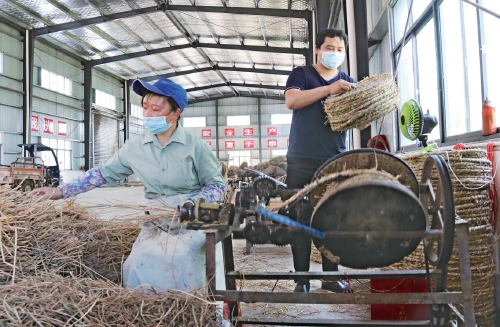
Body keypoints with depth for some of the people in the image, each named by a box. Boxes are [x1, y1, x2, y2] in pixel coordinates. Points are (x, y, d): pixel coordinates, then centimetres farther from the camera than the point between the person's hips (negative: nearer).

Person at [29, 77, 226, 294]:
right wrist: (60, 191, 5)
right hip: (155, 227, 3)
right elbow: (103, 173, 8)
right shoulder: (134, 148, 2)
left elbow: (216, 185, -3)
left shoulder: (195, 147, -8)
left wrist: (190, 204, -20)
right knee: (137, 269, -9)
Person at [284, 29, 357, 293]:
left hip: (336, 160, 3)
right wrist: (329, 89, -17)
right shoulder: (301, 74, 8)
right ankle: (302, 278, 8)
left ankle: (331, 276, 17)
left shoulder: (349, 83, 17)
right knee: (300, 218, -1)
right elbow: (291, 101, -12)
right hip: (302, 160, -3)